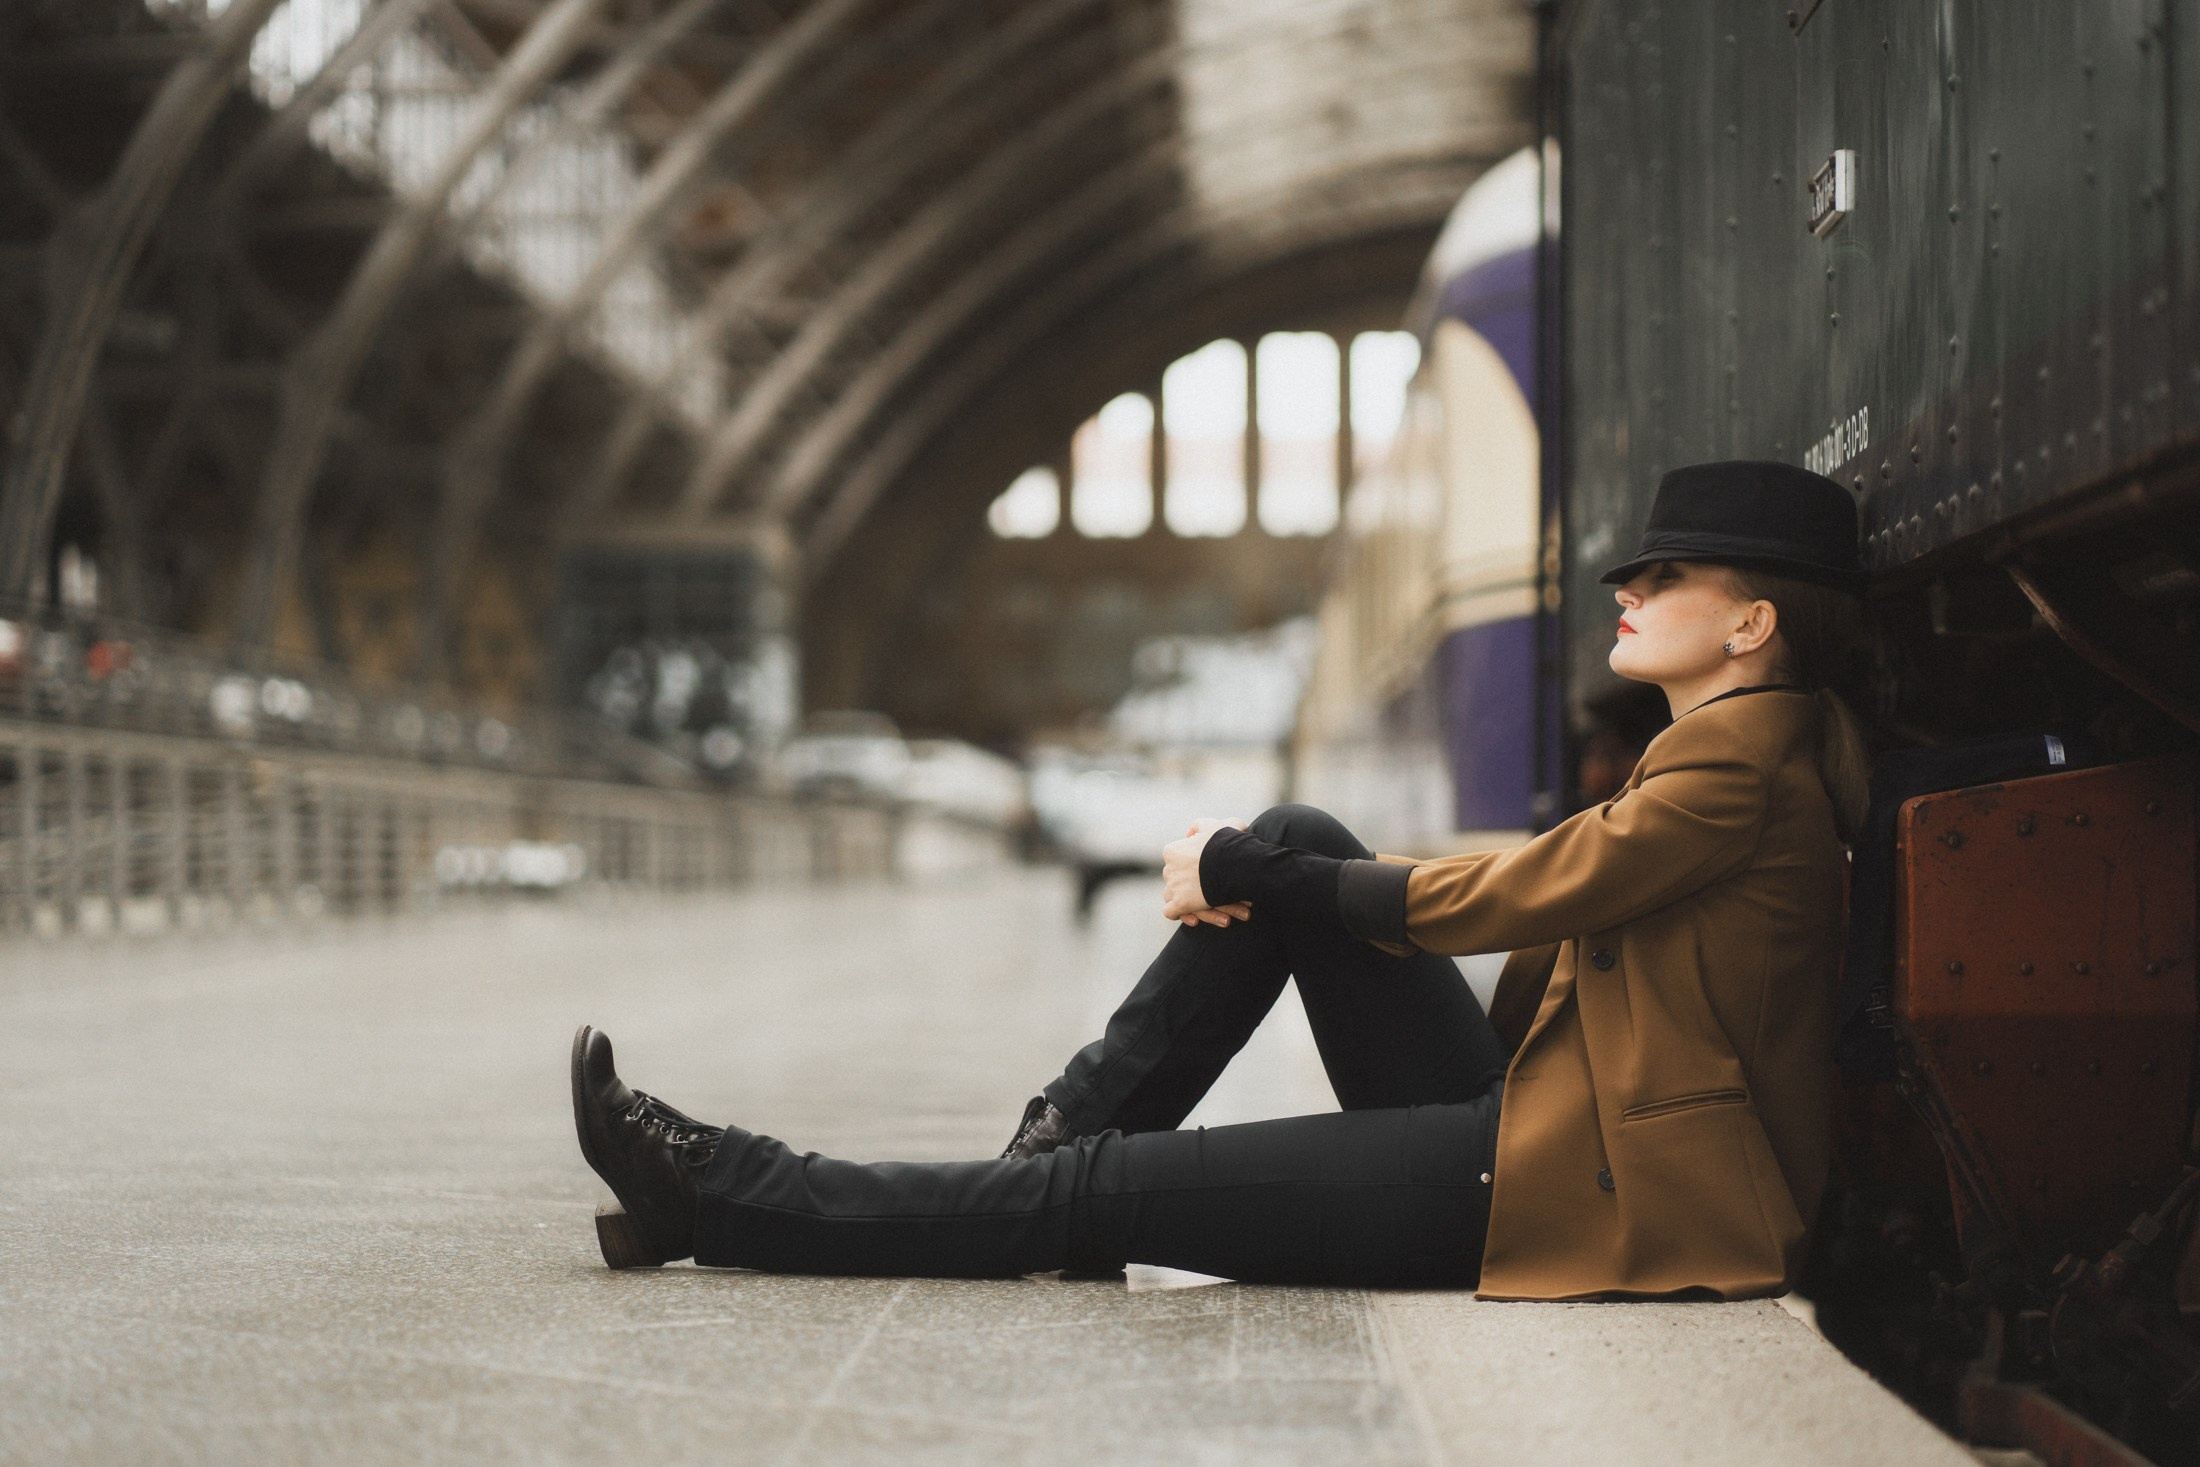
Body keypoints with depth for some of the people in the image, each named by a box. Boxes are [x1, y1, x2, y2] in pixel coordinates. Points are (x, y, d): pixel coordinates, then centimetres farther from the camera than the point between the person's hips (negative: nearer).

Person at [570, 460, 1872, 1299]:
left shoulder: (1745, 755, -12)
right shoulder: (1721, 751, 20)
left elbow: (1514, 894, -15)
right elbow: (1531, 894, 14)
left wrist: (1247, 875, -5)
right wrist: (1260, 871, 2)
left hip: (1608, 1194, -9)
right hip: (1544, 1121, 9)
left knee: (1117, 1183, -10)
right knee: (1300, 840, 1)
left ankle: (727, 1198, -3)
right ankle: (1062, 1133, 1)